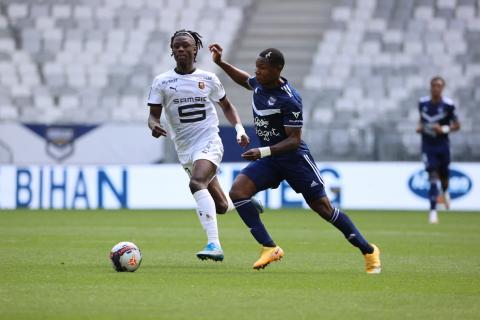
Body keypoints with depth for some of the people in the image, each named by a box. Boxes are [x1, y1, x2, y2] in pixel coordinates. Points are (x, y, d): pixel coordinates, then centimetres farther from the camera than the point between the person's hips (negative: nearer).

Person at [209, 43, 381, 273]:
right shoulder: (259, 83, -2)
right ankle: (269, 248, -14)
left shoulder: (290, 100, -24)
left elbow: (294, 140, -23)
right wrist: (220, 63, 18)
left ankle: (368, 251, 14)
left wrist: (264, 152, -34)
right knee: (237, 191, -16)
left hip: (294, 158, -7)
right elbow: (246, 80, 25)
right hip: (267, 158, 7)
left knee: (323, 208, -3)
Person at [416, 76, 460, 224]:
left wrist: (444, 129, -20)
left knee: (443, 175, 14)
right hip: (427, 145, 0)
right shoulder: (423, 102, -1)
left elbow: (457, 125, -4)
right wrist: (419, 127, -2)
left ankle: (445, 191, 52)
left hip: (442, 144, 0)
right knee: (432, 176, -12)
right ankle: (433, 210, -10)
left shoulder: (448, 105, -11)